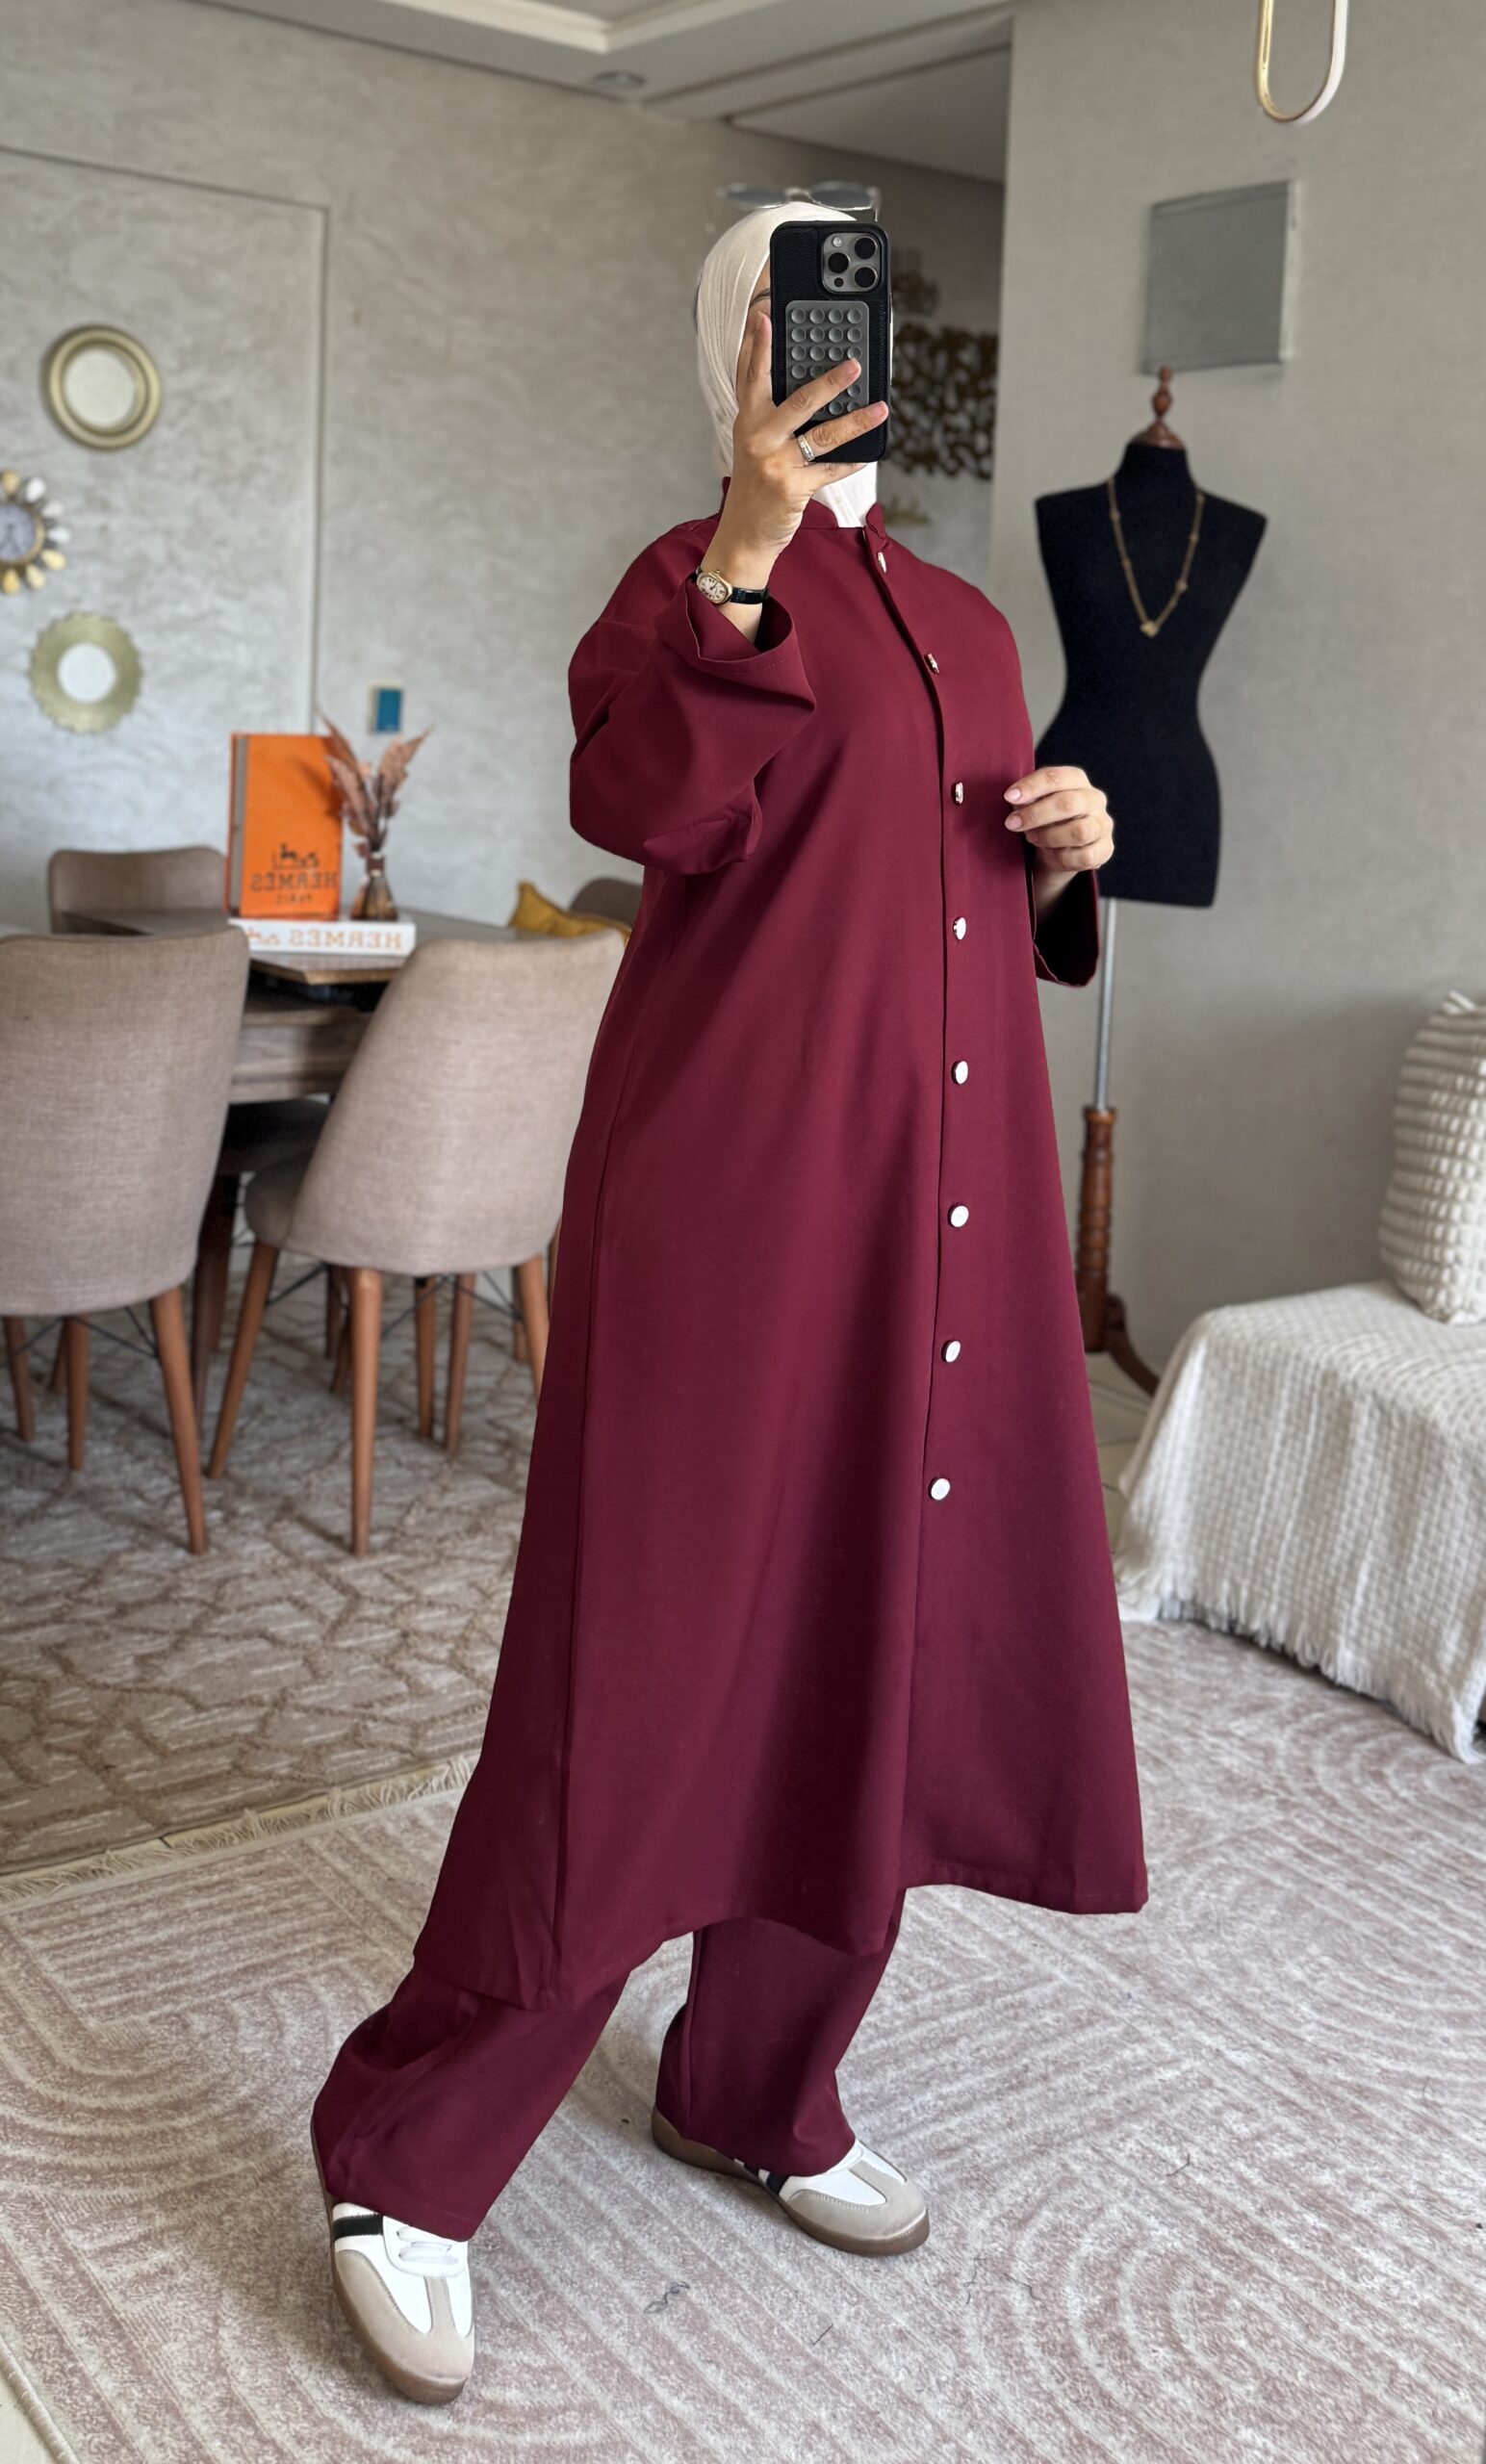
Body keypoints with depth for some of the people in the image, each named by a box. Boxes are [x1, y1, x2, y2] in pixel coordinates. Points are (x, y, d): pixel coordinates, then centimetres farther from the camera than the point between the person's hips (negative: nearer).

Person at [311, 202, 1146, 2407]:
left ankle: (761, 2093, 28)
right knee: (658, 1661, -9)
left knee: (876, 1643, 11)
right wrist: (743, 552, -26)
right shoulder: (704, 576, 0)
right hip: (740, 1172, -7)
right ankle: (407, 2163, 5)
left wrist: (1063, 852, 6)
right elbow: (645, 801, -18)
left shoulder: (968, 626, 20)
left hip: (946, 1185, 7)